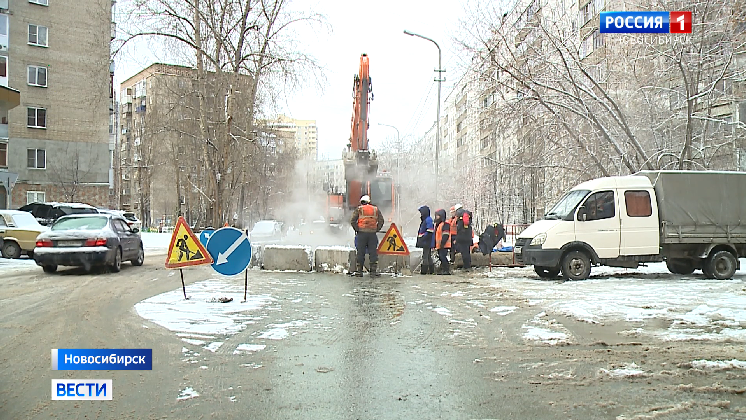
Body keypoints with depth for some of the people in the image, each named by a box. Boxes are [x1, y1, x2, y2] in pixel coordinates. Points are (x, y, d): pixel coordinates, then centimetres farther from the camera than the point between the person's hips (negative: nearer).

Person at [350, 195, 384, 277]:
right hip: (372, 234, 1)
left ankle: (359, 271, 8)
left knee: (360, 252, 5)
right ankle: (373, 271, 4)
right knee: (373, 252, 4)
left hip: (362, 233, -1)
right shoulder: (376, 209, 13)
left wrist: (357, 229, 5)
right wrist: (376, 229, 12)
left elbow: (353, 221, -4)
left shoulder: (359, 209, 6)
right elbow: (381, 221, 6)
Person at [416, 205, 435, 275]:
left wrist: (422, 239, -21)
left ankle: (424, 270, -5)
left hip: (427, 243, -10)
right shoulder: (424, 220, 16)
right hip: (425, 243, 10)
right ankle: (431, 270, 21)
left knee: (425, 256, -7)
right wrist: (419, 241, 20)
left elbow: (429, 232, -21)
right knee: (428, 256, 14)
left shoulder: (428, 220, -15)